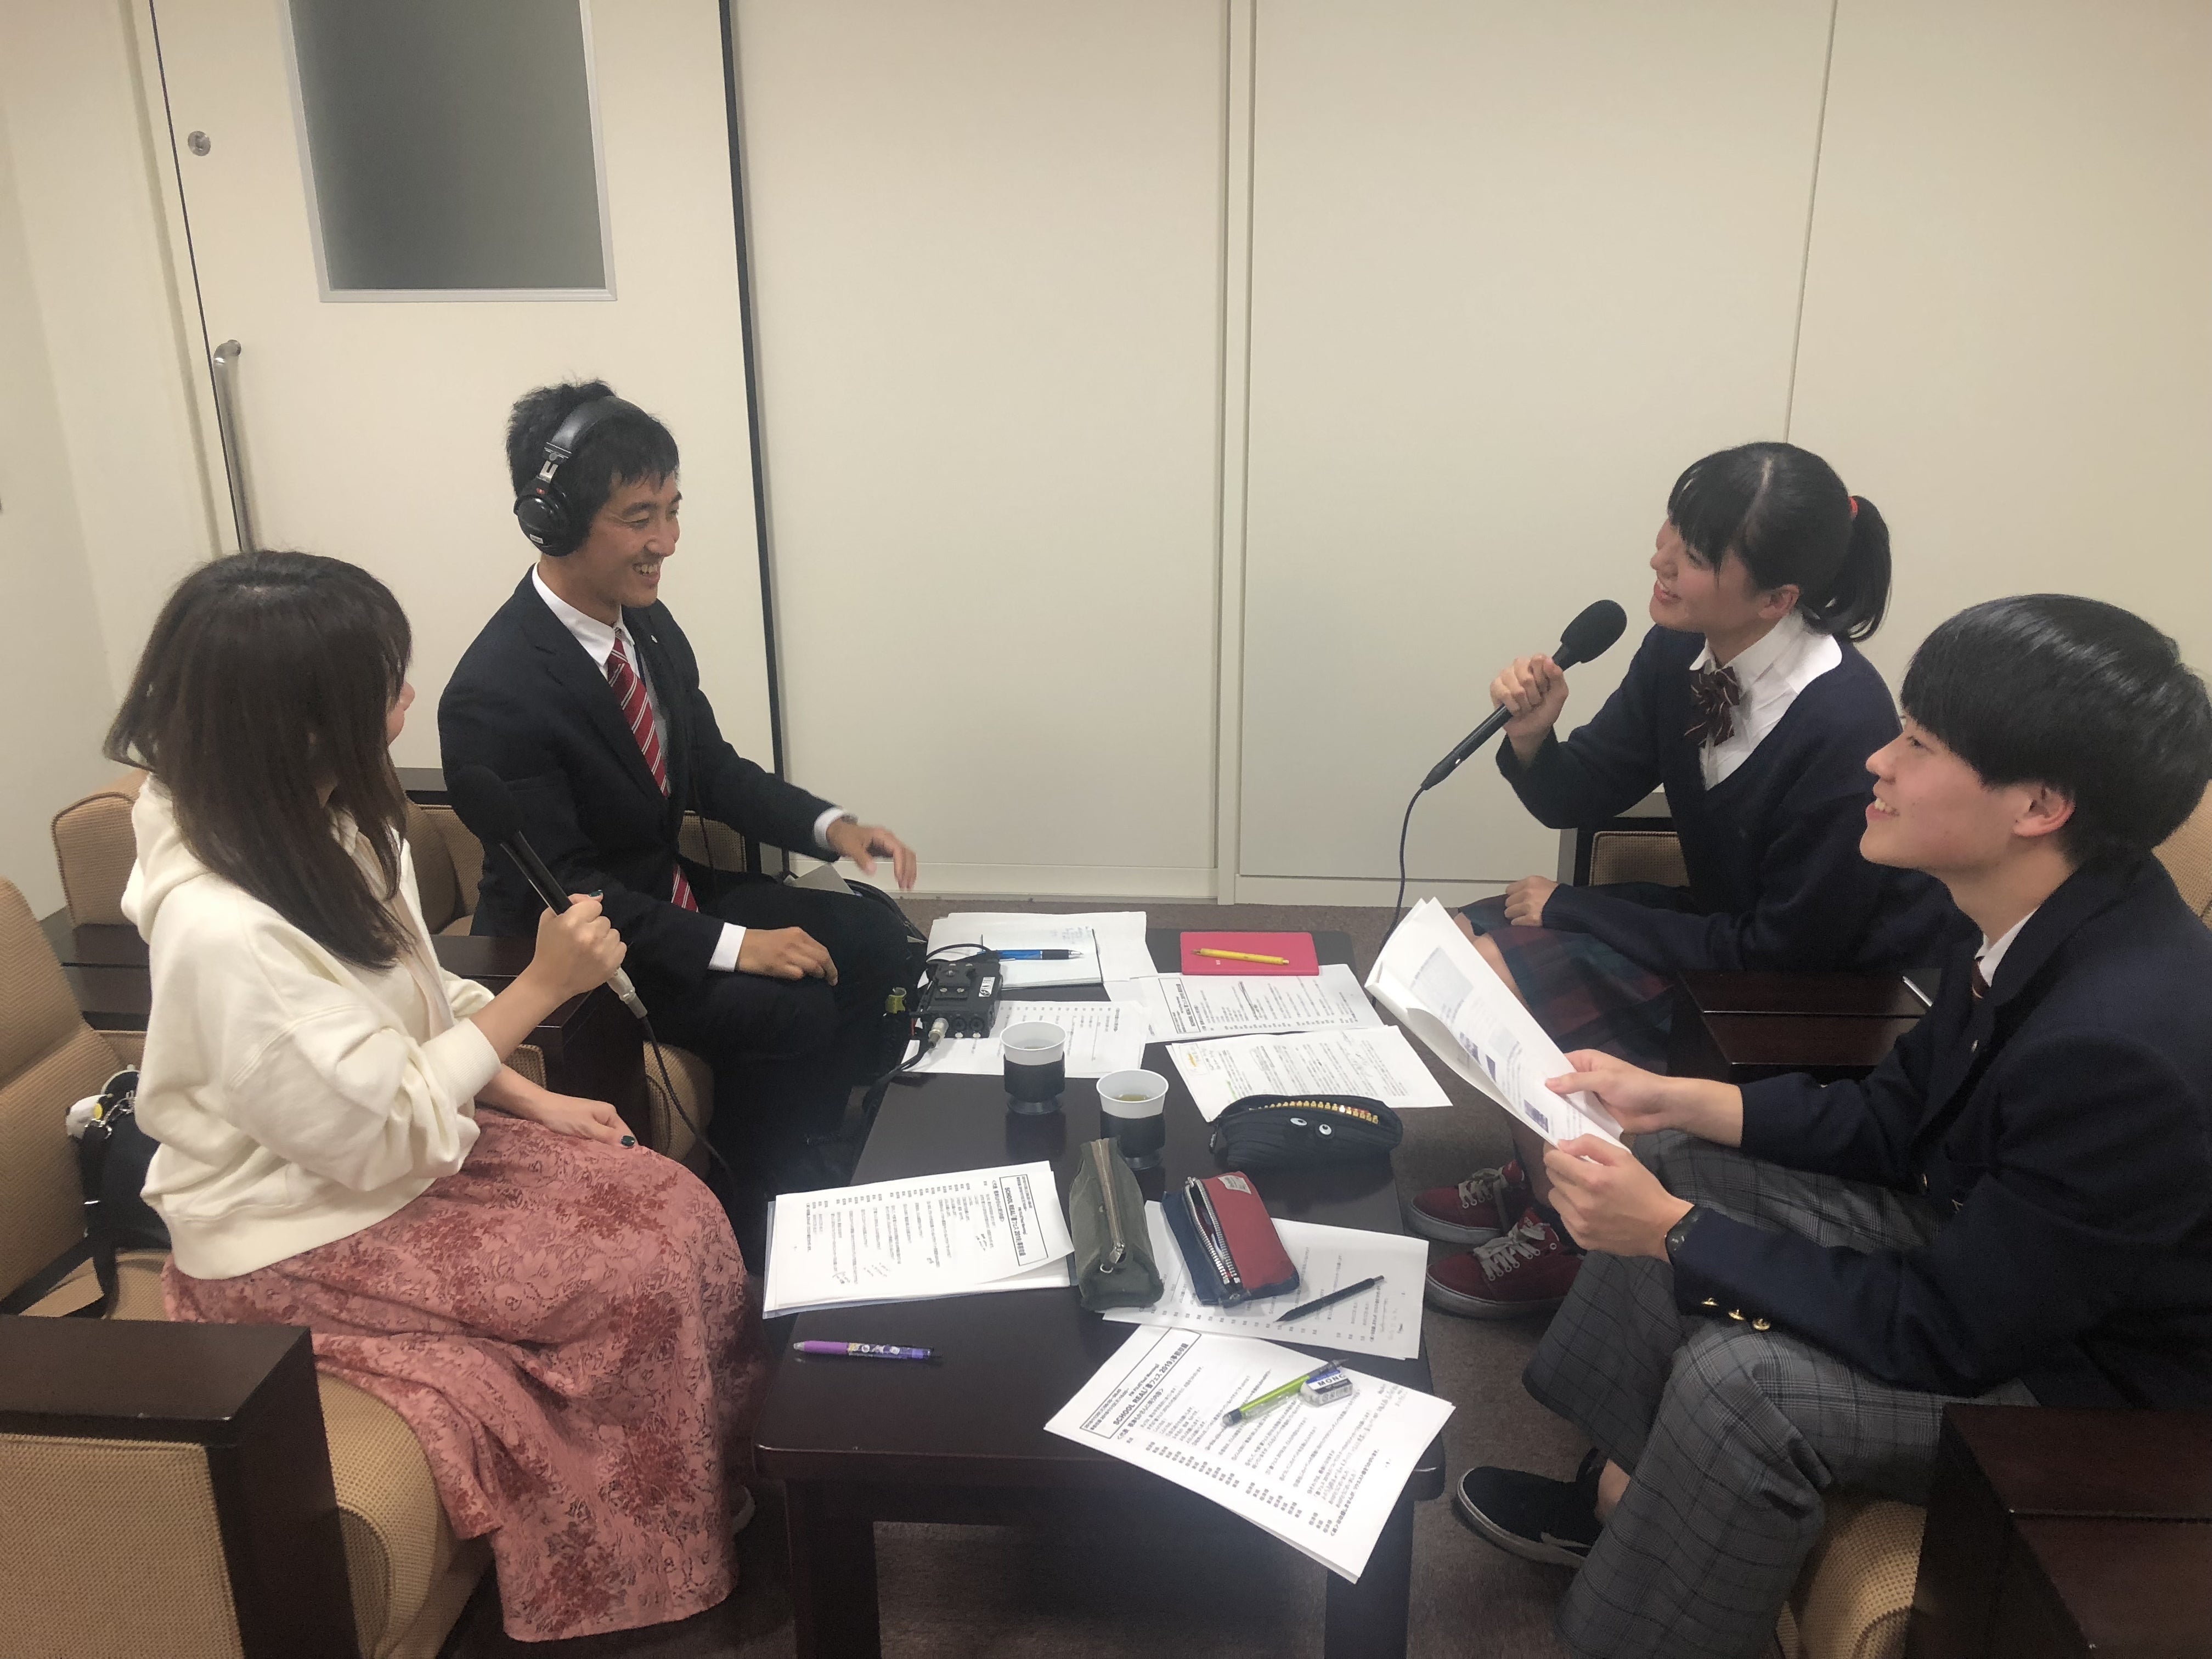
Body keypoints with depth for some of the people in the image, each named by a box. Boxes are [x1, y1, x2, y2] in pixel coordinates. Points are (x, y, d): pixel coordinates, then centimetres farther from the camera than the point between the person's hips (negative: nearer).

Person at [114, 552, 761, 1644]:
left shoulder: (328, 828, -5)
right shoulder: (221, 933, -32)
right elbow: (384, 1133, -25)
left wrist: (533, 1101, 2)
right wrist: (538, 990, -22)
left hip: (401, 1142, 8)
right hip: (307, 1237, -8)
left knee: (678, 1209, -6)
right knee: (641, 1278, -14)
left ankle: (728, 1483, 12)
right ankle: (662, 1557, 11)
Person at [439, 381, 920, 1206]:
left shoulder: (650, 627, -3)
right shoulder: (494, 697, -26)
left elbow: (711, 767, 9)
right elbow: (565, 891, -24)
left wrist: (832, 826, -6)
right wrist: (730, 945, -28)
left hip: (677, 890, 8)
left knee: (876, 938, -4)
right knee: (788, 1012, -24)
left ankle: (811, 1152, 10)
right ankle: (769, 1201, 3)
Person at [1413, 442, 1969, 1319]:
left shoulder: (1843, 728, -31)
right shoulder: (1680, 652, -10)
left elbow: (1786, 947, -24)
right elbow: (1576, 799, 2)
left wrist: (1574, 911, -19)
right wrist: (1532, 735, -22)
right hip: (1725, 921, 8)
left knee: (1525, 985, -20)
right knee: (1467, 943, -4)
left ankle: (1563, 1232, 5)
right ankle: (1539, 1170, 15)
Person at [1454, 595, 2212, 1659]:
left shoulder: (2121, 1038, -36)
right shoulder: (2035, 922, -11)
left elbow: (1945, 1334, -27)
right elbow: (1891, 1117, 4)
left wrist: (1672, 1232, -26)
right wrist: (1675, 1100, -4)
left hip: (2097, 1383, -8)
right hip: (1987, 1244, 9)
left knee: (1741, 1380, -27)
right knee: (1675, 1163, 4)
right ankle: (1622, 1492, 17)